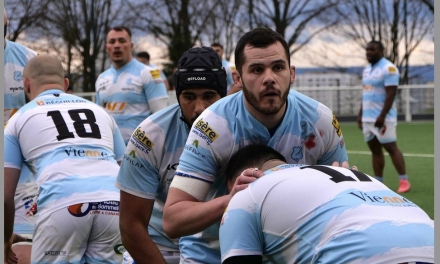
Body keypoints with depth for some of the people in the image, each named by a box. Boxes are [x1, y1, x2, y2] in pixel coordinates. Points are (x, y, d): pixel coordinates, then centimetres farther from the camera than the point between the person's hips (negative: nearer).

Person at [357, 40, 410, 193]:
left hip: (383, 118, -8)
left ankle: (404, 181, -5)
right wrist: (360, 114, 18)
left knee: (391, 148, -9)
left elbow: (391, 93, -17)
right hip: (368, 118, 8)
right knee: (375, 150, 7)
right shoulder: (367, 70, 17)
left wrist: (382, 116, -23)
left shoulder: (389, 68, -10)